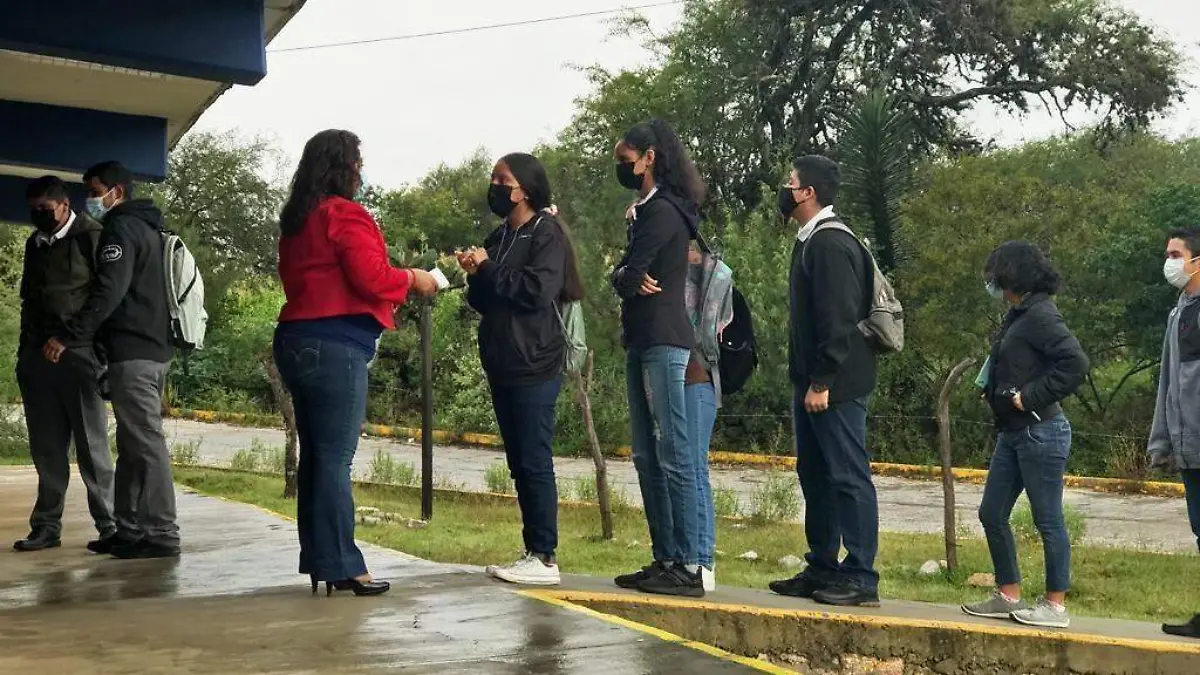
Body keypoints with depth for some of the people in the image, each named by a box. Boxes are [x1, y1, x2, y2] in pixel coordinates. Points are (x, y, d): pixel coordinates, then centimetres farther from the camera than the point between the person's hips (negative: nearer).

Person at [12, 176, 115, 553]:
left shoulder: (90, 237, -3)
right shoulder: (36, 244, 17)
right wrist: (25, 350, 16)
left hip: (79, 353, -6)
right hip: (38, 354, 6)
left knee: (91, 444, -3)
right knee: (46, 447, 7)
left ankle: (109, 524, 2)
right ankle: (46, 526, 11)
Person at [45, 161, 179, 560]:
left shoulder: (121, 229, -7)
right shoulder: (147, 229, 22)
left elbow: (107, 294, -18)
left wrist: (67, 336, -17)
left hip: (132, 353, -10)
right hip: (155, 348, 10)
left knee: (145, 442, -11)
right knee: (134, 444, 11)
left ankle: (161, 534, -12)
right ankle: (129, 529, 14)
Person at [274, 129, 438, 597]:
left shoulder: (296, 220, 18)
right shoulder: (344, 214, -9)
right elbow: (371, 277, -17)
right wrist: (411, 279, 1)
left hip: (297, 341, 9)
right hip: (336, 346, -9)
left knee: (314, 455, 11)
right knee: (336, 459, -8)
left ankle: (318, 560, 15)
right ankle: (340, 565, -6)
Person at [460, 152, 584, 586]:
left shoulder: (545, 232, -6)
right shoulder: (499, 237, 18)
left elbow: (538, 289, -20)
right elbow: (485, 303, 21)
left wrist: (488, 268, -10)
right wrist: (475, 277, 0)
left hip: (534, 367, -8)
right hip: (502, 367, 8)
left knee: (535, 461, -9)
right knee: (519, 464, 9)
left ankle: (544, 558, -6)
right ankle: (531, 552, 14)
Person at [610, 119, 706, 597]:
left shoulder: (662, 211, -11)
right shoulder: (645, 211, 20)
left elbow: (629, 276, -16)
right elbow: (622, 276, 16)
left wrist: (628, 278, 6)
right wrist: (629, 278, -5)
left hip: (663, 342, -10)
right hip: (643, 343, 10)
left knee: (674, 456, -10)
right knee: (647, 457, 10)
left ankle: (687, 567, -10)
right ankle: (664, 559, 13)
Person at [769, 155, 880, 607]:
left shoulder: (831, 244, -15)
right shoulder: (810, 242, 16)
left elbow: (838, 319, -21)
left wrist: (822, 381, -21)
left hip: (836, 385, -11)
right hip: (812, 382, 11)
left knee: (848, 477, -5)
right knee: (814, 475, 14)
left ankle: (860, 578, 0)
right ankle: (822, 569, 23)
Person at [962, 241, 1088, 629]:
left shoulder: (1040, 315, -15)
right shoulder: (1018, 316, 13)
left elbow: (1075, 363, -25)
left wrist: (1030, 397, -20)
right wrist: (994, 389, 3)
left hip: (1040, 432, -10)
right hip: (1012, 433, 10)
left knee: (1048, 520, 0)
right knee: (992, 514, 12)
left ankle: (1056, 606, 9)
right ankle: (1008, 596, 22)